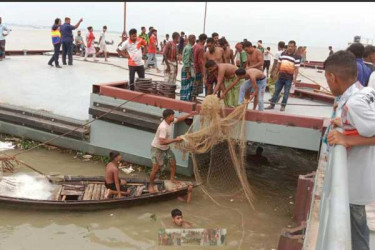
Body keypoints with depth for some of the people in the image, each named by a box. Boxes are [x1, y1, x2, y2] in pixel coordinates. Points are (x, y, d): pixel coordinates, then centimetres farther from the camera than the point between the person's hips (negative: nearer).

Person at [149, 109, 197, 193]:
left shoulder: (171, 121, -8)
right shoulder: (163, 127, -35)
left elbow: (179, 119, 15)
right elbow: (162, 142, -38)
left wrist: (189, 115, 7)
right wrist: (175, 140, -35)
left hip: (166, 148, 9)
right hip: (157, 148, -9)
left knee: (173, 163, 10)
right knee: (156, 168, -7)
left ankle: (172, 179, 29)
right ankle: (151, 185, 9)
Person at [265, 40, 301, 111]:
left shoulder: (297, 57, -7)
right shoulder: (283, 54, 6)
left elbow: (296, 68, -9)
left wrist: (295, 78, -12)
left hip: (289, 78, -4)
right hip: (280, 76, 4)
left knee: (286, 92, 4)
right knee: (276, 91, 8)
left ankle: (283, 106, 15)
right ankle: (272, 105, 14)